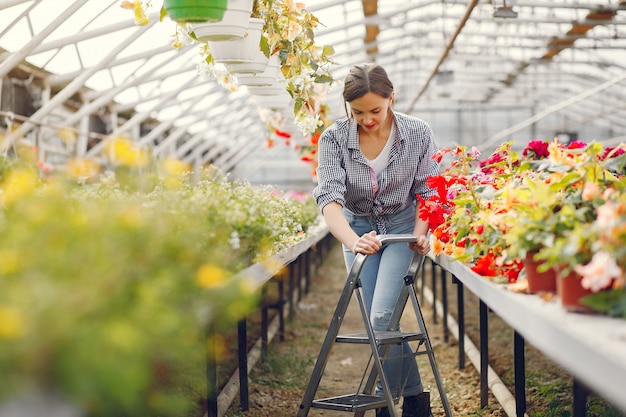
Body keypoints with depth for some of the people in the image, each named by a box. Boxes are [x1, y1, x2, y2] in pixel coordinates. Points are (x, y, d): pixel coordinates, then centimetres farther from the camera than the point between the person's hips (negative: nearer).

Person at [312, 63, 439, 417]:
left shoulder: (418, 133, -17)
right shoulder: (334, 139, -20)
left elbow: (427, 191, -6)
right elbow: (329, 195, -31)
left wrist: (420, 234, -23)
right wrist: (353, 241, -48)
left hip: (402, 226, -2)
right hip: (358, 229, 2)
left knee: (381, 317, -16)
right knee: (379, 321, 1)